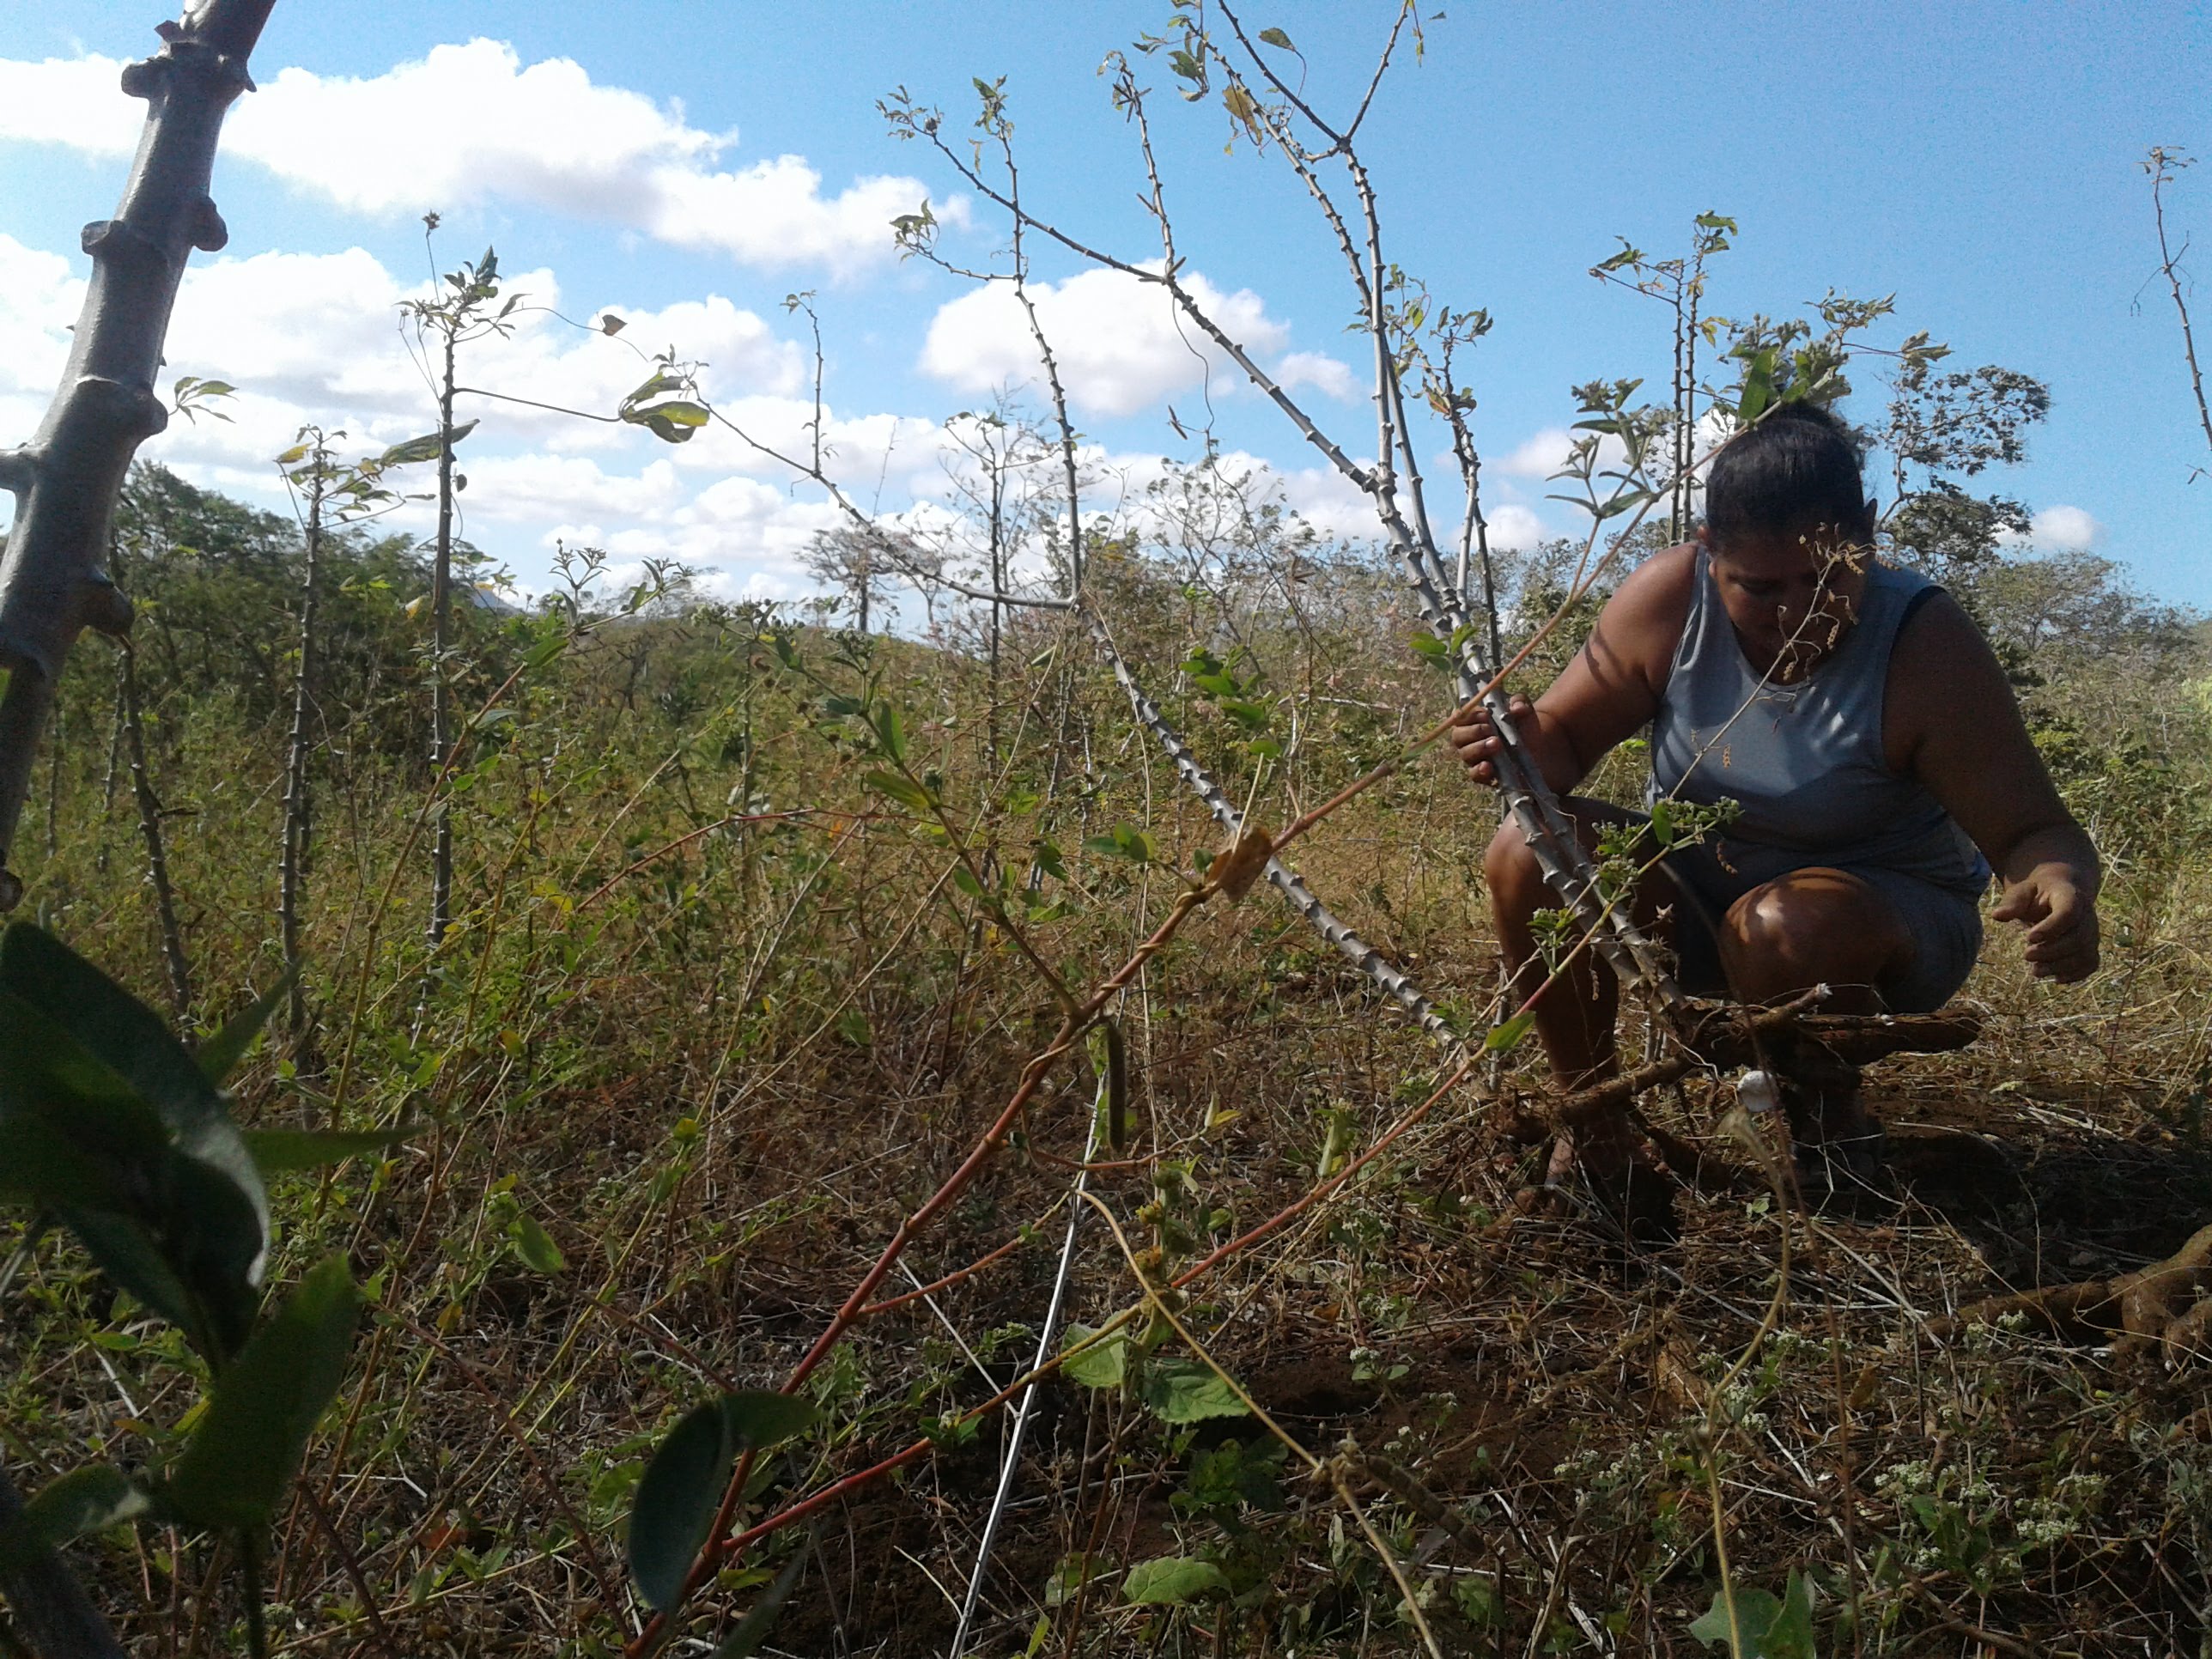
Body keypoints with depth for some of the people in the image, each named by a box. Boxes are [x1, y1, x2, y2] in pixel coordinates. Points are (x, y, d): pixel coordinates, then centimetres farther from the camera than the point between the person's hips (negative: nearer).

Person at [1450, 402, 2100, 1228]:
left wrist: (2061, 888, -43)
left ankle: (1831, 1125, -3)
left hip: (1889, 919, -2)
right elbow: (1564, 738, -8)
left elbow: (2035, 832, -19)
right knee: (1529, 856, -24)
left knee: (1791, 924, -38)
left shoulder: (1927, 648, -25)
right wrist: (1525, 752, -33)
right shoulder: (1669, 599, -18)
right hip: (1701, 892, 3)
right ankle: (1596, 1126, -4)